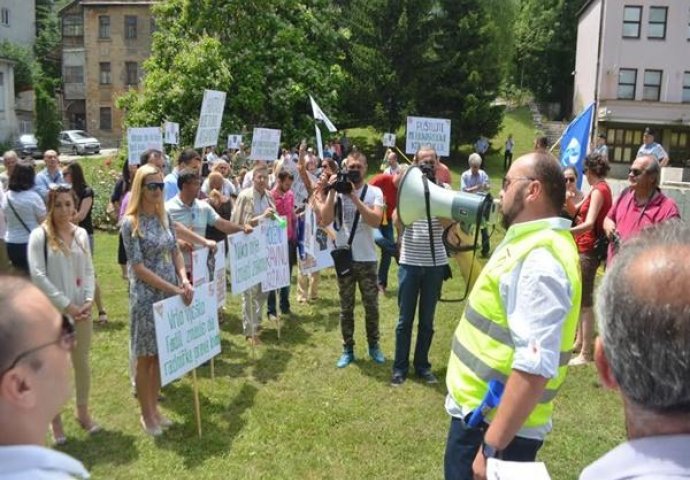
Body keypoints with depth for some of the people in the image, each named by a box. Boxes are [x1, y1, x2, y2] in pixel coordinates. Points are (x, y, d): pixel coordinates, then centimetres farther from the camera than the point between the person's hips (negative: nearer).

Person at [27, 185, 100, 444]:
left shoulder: (81, 234, 4)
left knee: (82, 362, 15)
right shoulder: (39, 236, -9)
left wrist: (89, 299, -9)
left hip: (81, 310, 4)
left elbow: (88, 270, 6)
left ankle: (83, 411, 32)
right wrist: (65, 304, -16)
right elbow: (38, 276, -14)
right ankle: (55, 419, 21)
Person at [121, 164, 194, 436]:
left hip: (170, 295, 6)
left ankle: (154, 408, 30)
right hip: (146, 297, -6)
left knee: (161, 356, 15)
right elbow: (138, 268, -16)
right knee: (146, 358, 7)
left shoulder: (164, 217, 5)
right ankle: (146, 415, 22)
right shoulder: (131, 223, -13)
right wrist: (173, 288, -18)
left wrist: (184, 279, -8)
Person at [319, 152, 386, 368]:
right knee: (346, 308, 10)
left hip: (367, 259, -1)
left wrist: (354, 197, -22)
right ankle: (348, 350, 21)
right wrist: (332, 193, -16)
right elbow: (325, 220, -11)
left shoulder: (374, 192, -4)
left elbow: (376, 221, -19)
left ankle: (373, 345, 28)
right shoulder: (337, 191, -1)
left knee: (371, 306, 9)